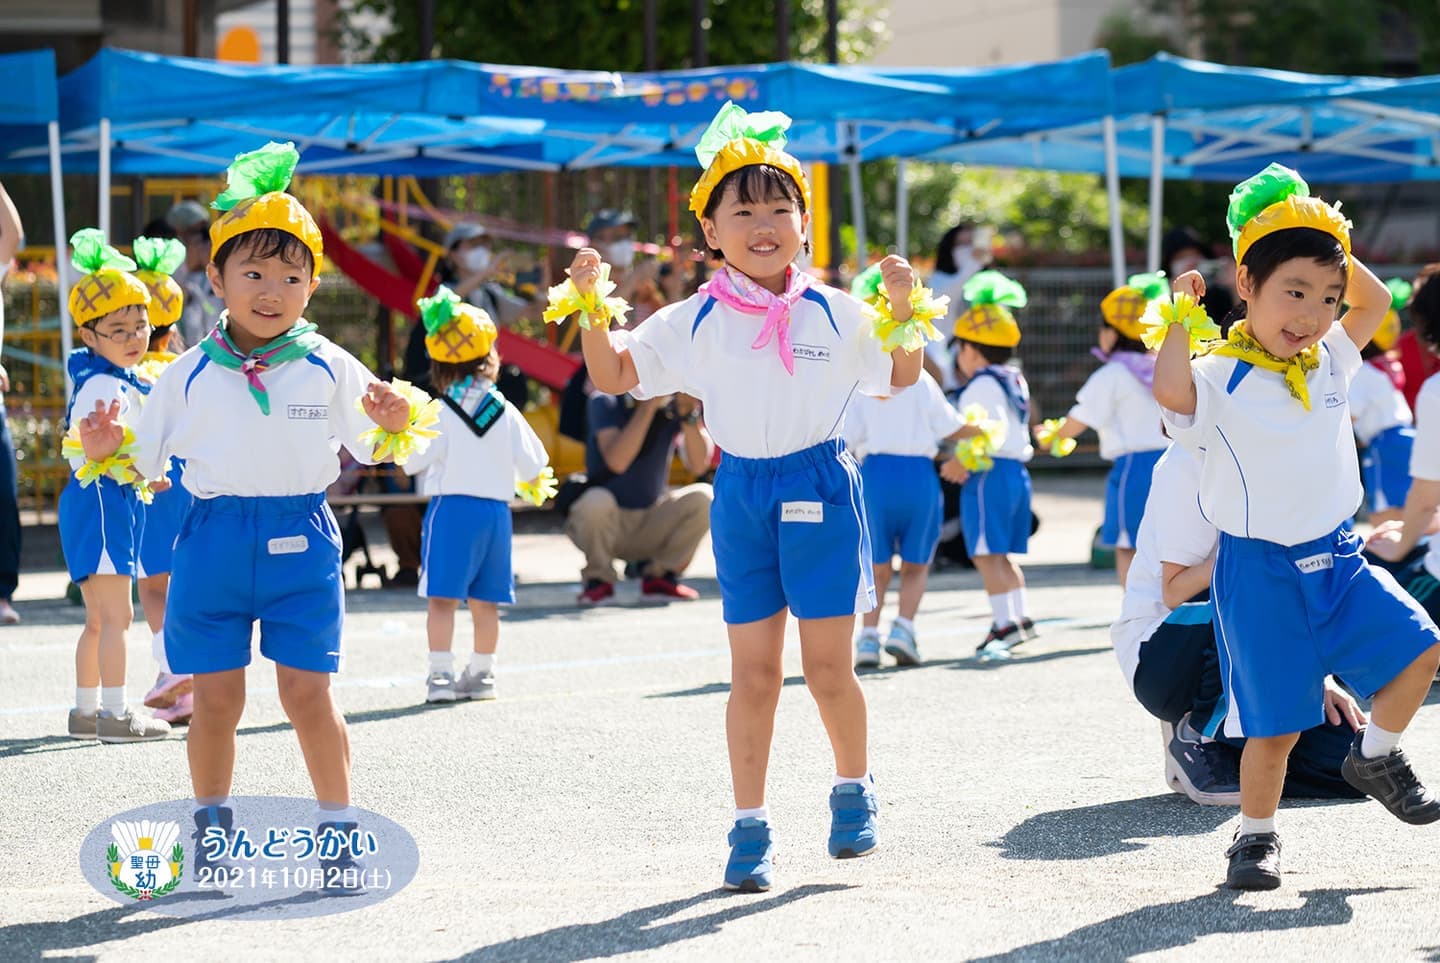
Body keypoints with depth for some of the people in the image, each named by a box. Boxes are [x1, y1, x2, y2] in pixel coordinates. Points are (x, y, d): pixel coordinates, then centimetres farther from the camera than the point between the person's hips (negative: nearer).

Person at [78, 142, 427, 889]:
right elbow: (144, 460, 8)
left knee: (307, 694, -2)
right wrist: (105, 450, -12)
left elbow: (376, 451, 6)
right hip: (215, 538, 1)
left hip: (300, 539, -1)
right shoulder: (192, 374, 2)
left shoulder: (330, 370, 0)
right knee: (215, 699, 5)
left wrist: (398, 427, -16)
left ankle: (339, 830, 10)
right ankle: (211, 828, 21)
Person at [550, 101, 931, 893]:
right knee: (753, 671, 3)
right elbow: (613, 376, 6)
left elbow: (900, 377, 13)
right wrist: (593, 310, -9)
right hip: (742, 494, 1)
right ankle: (750, 826, 11)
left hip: (821, 490, -1)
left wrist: (903, 312, -4)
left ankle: (853, 786, 27)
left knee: (828, 666, 1)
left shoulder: (834, 315, 0)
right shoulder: (694, 323, 1)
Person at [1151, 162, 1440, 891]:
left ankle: (1375, 756, 23)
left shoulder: (1329, 363, 6)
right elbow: (1171, 392, -35)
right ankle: (1256, 836, 15)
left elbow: (1375, 302, 16)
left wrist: (1334, 253, 3)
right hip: (1260, 571, -6)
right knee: (1274, 723, -2)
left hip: (1335, 557, 6)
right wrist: (1180, 312, -30)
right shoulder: (1219, 380, -15)